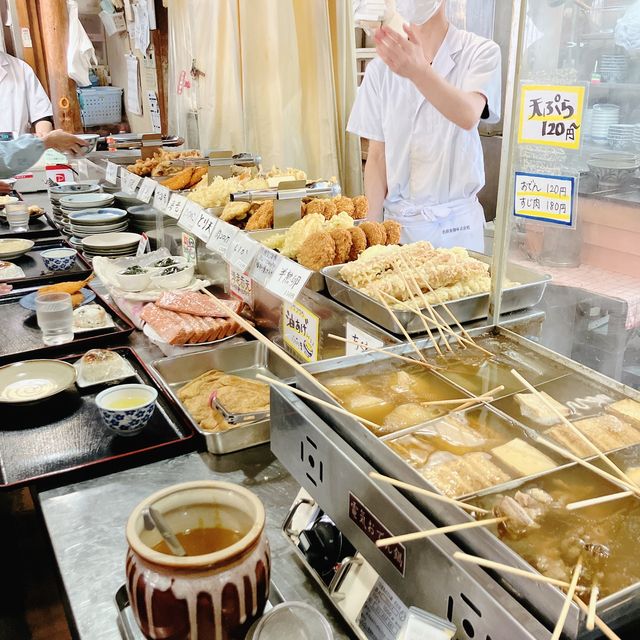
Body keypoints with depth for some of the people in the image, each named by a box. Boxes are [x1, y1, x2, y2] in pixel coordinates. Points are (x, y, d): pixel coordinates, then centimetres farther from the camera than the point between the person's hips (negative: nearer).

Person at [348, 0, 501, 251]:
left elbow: (468, 116, -24)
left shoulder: (480, 52, -4)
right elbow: (377, 157, 4)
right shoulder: (380, 68, 4)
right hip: (397, 221, 2)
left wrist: (419, 71, -41)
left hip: (455, 222, -2)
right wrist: (374, 226, -4)